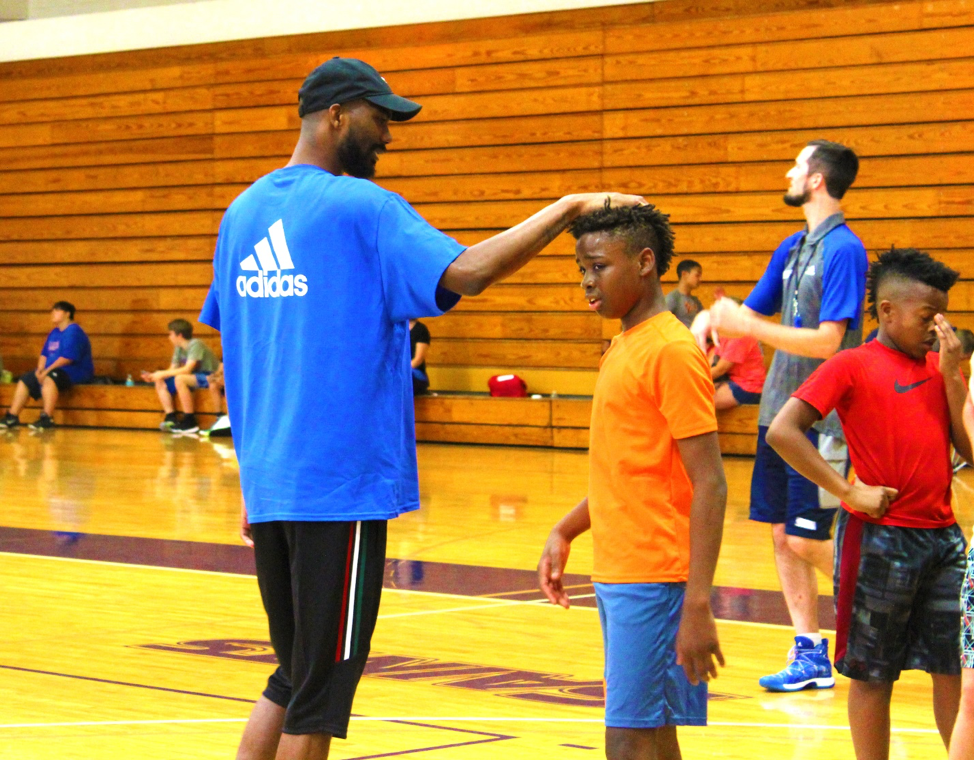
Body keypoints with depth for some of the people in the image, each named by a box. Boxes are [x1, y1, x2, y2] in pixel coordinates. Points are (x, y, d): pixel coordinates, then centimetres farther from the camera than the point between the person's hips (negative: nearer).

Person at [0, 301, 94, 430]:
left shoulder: (73, 332, -13)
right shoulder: (54, 333, 17)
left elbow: (67, 358, -22)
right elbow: (44, 354, 17)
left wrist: (46, 371, -22)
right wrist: (40, 370, -4)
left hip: (75, 372, -10)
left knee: (49, 379, -38)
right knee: (24, 380, 5)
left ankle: (47, 419, -43)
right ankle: (12, 417, 0)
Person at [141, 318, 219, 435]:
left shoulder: (195, 345, -20)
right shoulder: (179, 348, 7)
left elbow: (187, 369, -29)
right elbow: (173, 369, 4)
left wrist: (162, 373, -26)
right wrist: (153, 376, -11)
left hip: (209, 377, -9)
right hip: (194, 377, 9)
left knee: (180, 379, -35)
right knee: (160, 383, -5)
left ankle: (189, 421, -27)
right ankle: (171, 418, -13)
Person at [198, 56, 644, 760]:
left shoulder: (242, 212, 13)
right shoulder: (360, 207, -10)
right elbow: (465, 272, -24)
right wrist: (568, 208, -17)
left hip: (267, 483, 7)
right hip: (340, 488, -7)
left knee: (293, 678, 17)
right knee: (320, 694, 1)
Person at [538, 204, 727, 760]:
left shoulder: (672, 352, -14)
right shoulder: (624, 346, 14)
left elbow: (709, 486, -18)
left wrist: (698, 607, -23)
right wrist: (566, 532, 17)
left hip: (654, 581, -9)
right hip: (617, 574, 9)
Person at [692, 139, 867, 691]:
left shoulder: (843, 249, -13)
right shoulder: (793, 248, 13)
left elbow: (828, 341, -20)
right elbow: (752, 311, 22)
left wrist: (749, 327, -21)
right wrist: (711, 320, 1)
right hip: (780, 411, 8)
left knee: (807, 539, -9)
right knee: (783, 536, 7)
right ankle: (811, 655, 13)